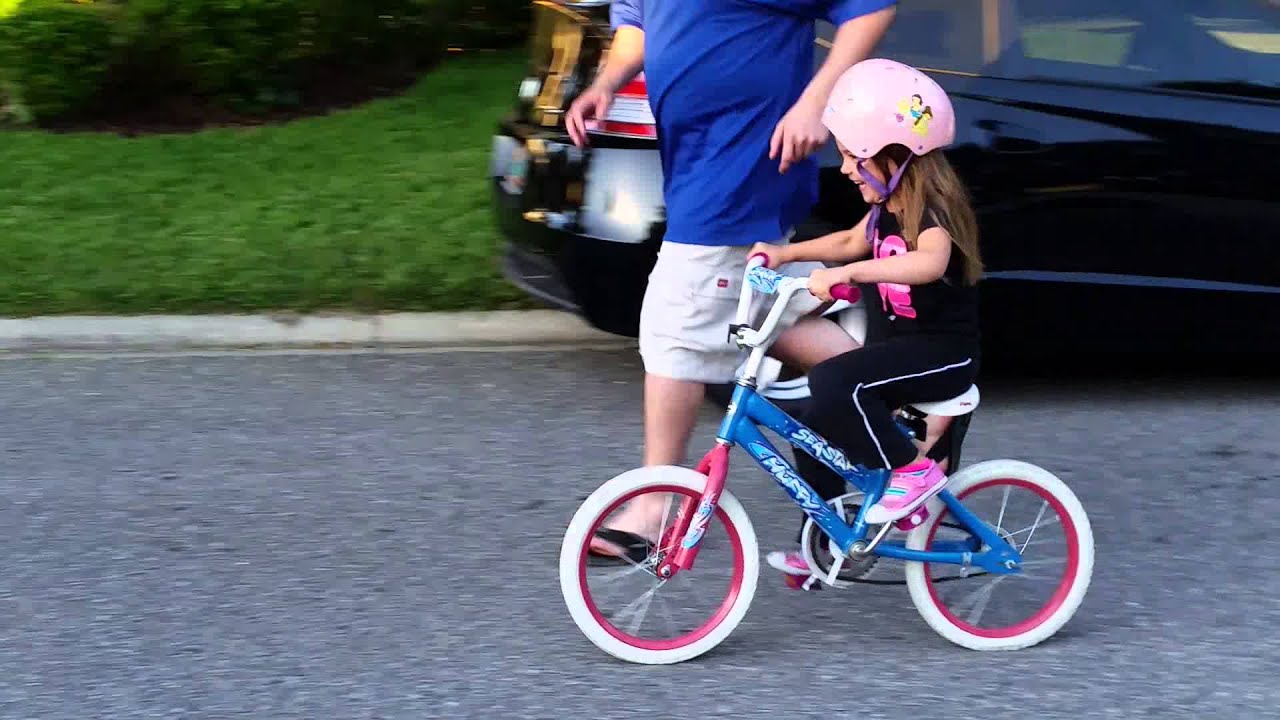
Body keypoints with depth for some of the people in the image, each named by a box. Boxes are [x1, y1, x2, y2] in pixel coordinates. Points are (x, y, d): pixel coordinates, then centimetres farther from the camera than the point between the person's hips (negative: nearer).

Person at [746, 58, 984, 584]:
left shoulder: (933, 209, -21)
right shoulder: (888, 207, 7)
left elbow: (931, 262, -44)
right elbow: (851, 243, 28)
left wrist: (846, 272, -51)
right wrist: (788, 253, 16)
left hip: (942, 354, -9)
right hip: (894, 343, 9)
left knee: (834, 383, -29)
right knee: (818, 424, 5)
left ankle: (912, 470, -15)